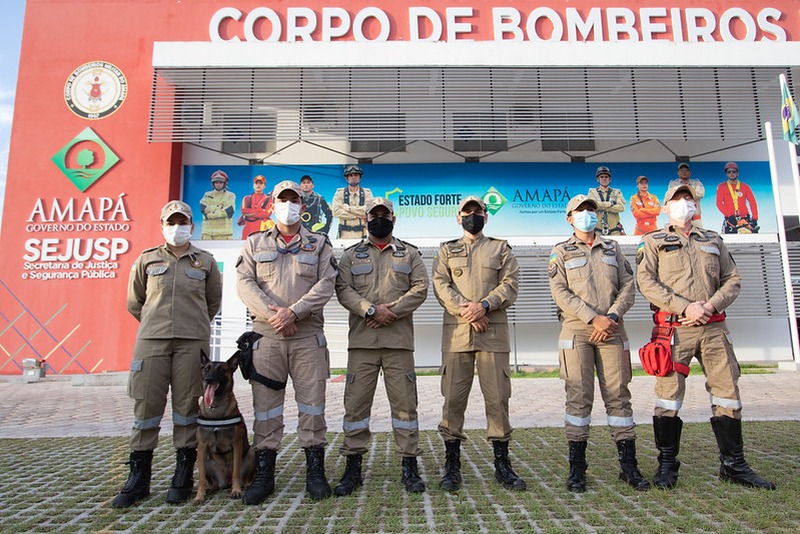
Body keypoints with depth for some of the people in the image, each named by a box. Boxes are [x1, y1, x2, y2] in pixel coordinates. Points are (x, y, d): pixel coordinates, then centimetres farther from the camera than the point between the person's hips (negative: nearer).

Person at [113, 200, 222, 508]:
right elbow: (134, 301, 18)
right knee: (146, 405, 2)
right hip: (150, 340, 1)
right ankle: (138, 478, 14)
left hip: (192, 343, -1)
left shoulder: (205, 262, 10)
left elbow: (214, 301, 19)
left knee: (187, 406, 2)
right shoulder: (147, 260, 11)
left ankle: (183, 477, 12)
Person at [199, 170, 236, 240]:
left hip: (224, 232, -2)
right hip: (207, 232, 3)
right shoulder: (207, 195, 15)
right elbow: (203, 209, -3)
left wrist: (210, 214, -5)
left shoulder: (230, 195, 7)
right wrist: (220, 206, -5)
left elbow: (229, 211, -10)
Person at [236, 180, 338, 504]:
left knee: (312, 402, 2)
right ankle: (263, 475, 16)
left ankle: (315, 472, 13)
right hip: (266, 337, 1)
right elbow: (244, 283, 1)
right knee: (265, 405, 5)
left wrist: (293, 312, -15)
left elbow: (325, 285, -2)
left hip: (308, 337, -1)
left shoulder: (319, 244, 11)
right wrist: (273, 314, -13)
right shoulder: (255, 244, 14)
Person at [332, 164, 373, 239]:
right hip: (344, 234, 0)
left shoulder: (367, 193, 7)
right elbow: (336, 212, -6)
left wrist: (349, 208, -9)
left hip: (361, 233, 0)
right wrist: (357, 215, -9)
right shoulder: (340, 193, 7)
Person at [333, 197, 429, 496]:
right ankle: (353, 467, 14)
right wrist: (372, 310, -15)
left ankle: (409, 465, 15)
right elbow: (343, 290, 0)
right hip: (361, 340, 1)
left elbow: (420, 288, 0)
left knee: (404, 402, 3)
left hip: (399, 340, 0)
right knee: (356, 402, 3)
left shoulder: (409, 254, 13)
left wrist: (391, 311, -13)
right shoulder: (351, 255, 14)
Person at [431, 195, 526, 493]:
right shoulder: (446, 250, 16)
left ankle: (502, 464, 13)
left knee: (498, 397, 1)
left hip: (494, 331, 0)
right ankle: (452, 465, 10)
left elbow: (510, 285, 3)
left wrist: (483, 305, -14)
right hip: (456, 332, 0)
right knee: (453, 398, -1)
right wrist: (466, 312, -13)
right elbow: (441, 286, 2)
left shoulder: (501, 248, 15)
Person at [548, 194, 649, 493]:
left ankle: (628, 465, 13)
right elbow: (560, 293, -5)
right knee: (579, 396, -3)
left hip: (612, 330, 3)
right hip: (576, 331, -3)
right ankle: (577, 468, 4)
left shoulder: (613, 248, 17)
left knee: (618, 394, 3)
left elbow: (627, 287, 8)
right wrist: (594, 318, -14)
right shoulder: (561, 252, 7)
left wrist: (612, 317, -9)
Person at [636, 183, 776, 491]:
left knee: (727, 393, 6)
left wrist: (710, 306, -7)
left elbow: (732, 280, 12)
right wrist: (685, 307, -15)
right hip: (674, 328, -4)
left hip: (713, 327, 4)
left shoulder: (713, 241, 20)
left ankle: (733, 465, 19)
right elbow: (646, 282, -6)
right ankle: (667, 465, 10)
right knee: (669, 396, -2)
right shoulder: (654, 242, 7)